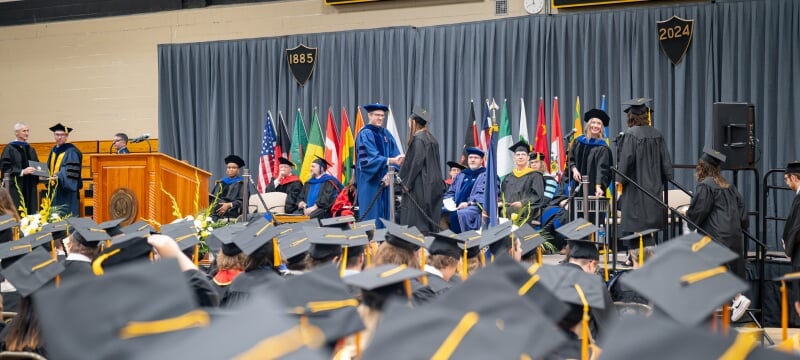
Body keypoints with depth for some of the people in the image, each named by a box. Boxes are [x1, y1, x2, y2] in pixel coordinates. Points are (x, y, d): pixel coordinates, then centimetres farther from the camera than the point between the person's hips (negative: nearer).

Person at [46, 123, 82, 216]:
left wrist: (59, 177, -31)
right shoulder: (54, 150, 15)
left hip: (67, 190, -8)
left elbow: (71, 173, -18)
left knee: (66, 215, -9)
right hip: (54, 189, 8)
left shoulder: (71, 152, -11)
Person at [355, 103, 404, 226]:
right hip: (370, 181, -7)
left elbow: (395, 155, 4)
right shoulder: (365, 134, -8)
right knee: (372, 215, -7)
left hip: (384, 180, 7)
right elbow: (371, 157, -21)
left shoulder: (386, 134, 12)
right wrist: (392, 160, -33)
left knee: (384, 212, 7)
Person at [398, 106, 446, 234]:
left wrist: (407, 184, -12)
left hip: (420, 185, -9)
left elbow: (416, 163, -17)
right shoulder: (431, 138, 14)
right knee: (430, 220, 9)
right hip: (434, 184, 9)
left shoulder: (418, 139, -12)